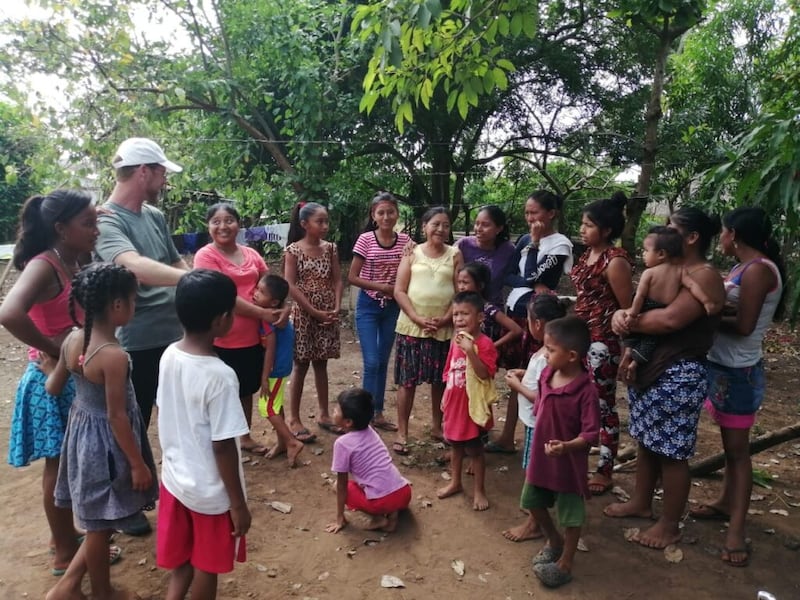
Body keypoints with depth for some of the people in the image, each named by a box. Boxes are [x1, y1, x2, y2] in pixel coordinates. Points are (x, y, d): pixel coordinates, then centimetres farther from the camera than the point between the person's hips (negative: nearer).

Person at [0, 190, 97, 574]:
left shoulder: (75, 263, 4)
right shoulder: (44, 266, -22)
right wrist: (52, 350, -26)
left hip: (75, 377, 8)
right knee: (59, 466, 7)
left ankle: (65, 535, 39)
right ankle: (65, 552, 24)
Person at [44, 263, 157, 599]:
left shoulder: (72, 341, -5)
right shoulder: (114, 356, -28)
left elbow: (53, 388, 10)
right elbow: (117, 416, -23)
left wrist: (46, 367, 34)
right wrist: (138, 463, -13)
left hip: (81, 431, 8)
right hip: (106, 441, -8)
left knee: (96, 519, 25)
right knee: (101, 523, 12)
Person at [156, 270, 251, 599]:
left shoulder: (169, 356, -7)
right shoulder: (219, 376, -29)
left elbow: (165, 413, 5)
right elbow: (223, 447, -24)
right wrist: (238, 503, -12)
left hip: (174, 479, 6)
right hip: (211, 492, -6)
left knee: (181, 562, 26)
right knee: (206, 569, 18)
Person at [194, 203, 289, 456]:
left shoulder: (251, 254, 7)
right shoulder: (206, 255, -11)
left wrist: (283, 307, -10)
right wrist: (263, 313, -21)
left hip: (252, 337, 6)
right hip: (222, 340, -6)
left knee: (247, 390, 20)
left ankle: (245, 437, 38)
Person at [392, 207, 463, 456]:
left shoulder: (454, 255, 5)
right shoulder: (412, 253, 3)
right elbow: (399, 291, -3)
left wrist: (445, 319, -12)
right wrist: (418, 318, -13)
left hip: (444, 328, 1)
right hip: (411, 326, -1)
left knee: (440, 380, 11)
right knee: (407, 380, 1)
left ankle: (437, 426, 29)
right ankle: (402, 433, 11)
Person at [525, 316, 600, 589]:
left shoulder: (586, 390, -27)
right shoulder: (546, 374, -7)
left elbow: (591, 433, -24)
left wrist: (566, 446, -37)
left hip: (569, 462, -7)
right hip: (540, 456, 7)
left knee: (570, 515, 13)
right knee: (532, 502, 22)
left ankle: (565, 564, 35)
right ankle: (554, 541, 48)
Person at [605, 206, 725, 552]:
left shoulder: (705, 276, -13)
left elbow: (671, 319, -27)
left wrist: (629, 322, -13)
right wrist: (621, 315, -14)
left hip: (679, 376, -9)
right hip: (647, 368, 9)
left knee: (671, 451, 3)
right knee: (646, 441, 19)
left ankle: (670, 525, 18)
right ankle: (641, 502, 36)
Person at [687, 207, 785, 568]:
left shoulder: (759, 270, -18)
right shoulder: (746, 268, 10)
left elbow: (743, 325, -23)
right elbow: (726, 310, 7)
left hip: (739, 371, -9)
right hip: (723, 366, 9)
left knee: (738, 448, -3)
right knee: (729, 442, 19)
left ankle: (736, 529, 5)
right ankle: (726, 503, 33)